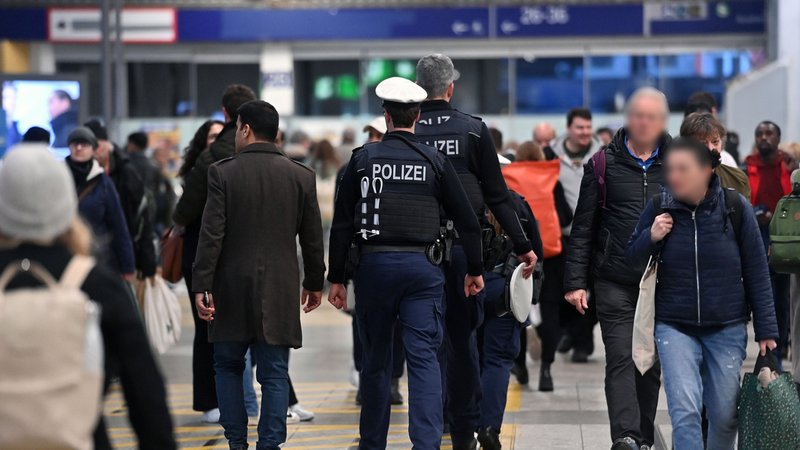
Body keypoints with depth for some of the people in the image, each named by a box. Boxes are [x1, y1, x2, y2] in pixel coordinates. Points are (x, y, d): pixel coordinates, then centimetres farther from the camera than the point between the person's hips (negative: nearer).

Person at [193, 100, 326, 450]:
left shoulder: (223, 173, -6)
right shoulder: (301, 176, 1)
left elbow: (211, 234, -10)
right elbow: (312, 238, 6)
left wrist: (202, 286, -7)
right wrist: (314, 282, 17)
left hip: (232, 287, -1)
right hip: (279, 290, 1)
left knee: (228, 367, 14)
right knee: (274, 374, 4)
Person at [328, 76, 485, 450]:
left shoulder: (363, 158, 0)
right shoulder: (435, 161, 1)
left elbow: (342, 224, -1)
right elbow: (467, 220, 4)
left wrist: (337, 277, 5)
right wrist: (475, 270, 14)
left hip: (374, 264, 1)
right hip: (422, 266, -1)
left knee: (376, 360, 13)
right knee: (424, 359, -2)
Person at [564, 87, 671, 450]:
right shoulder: (603, 164, 3)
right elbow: (583, 227, 4)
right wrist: (575, 280, -2)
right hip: (615, 281, -2)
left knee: (651, 364, 8)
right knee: (621, 359, -11)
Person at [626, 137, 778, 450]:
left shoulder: (735, 207, -8)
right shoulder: (659, 207, -5)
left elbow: (756, 272, -2)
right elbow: (633, 258, 6)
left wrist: (766, 329, -3)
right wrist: (651, 238, -15)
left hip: (727, 328, 0)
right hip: (675, 326, 0)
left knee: (724, 415, 7)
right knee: (684, 412, -12)